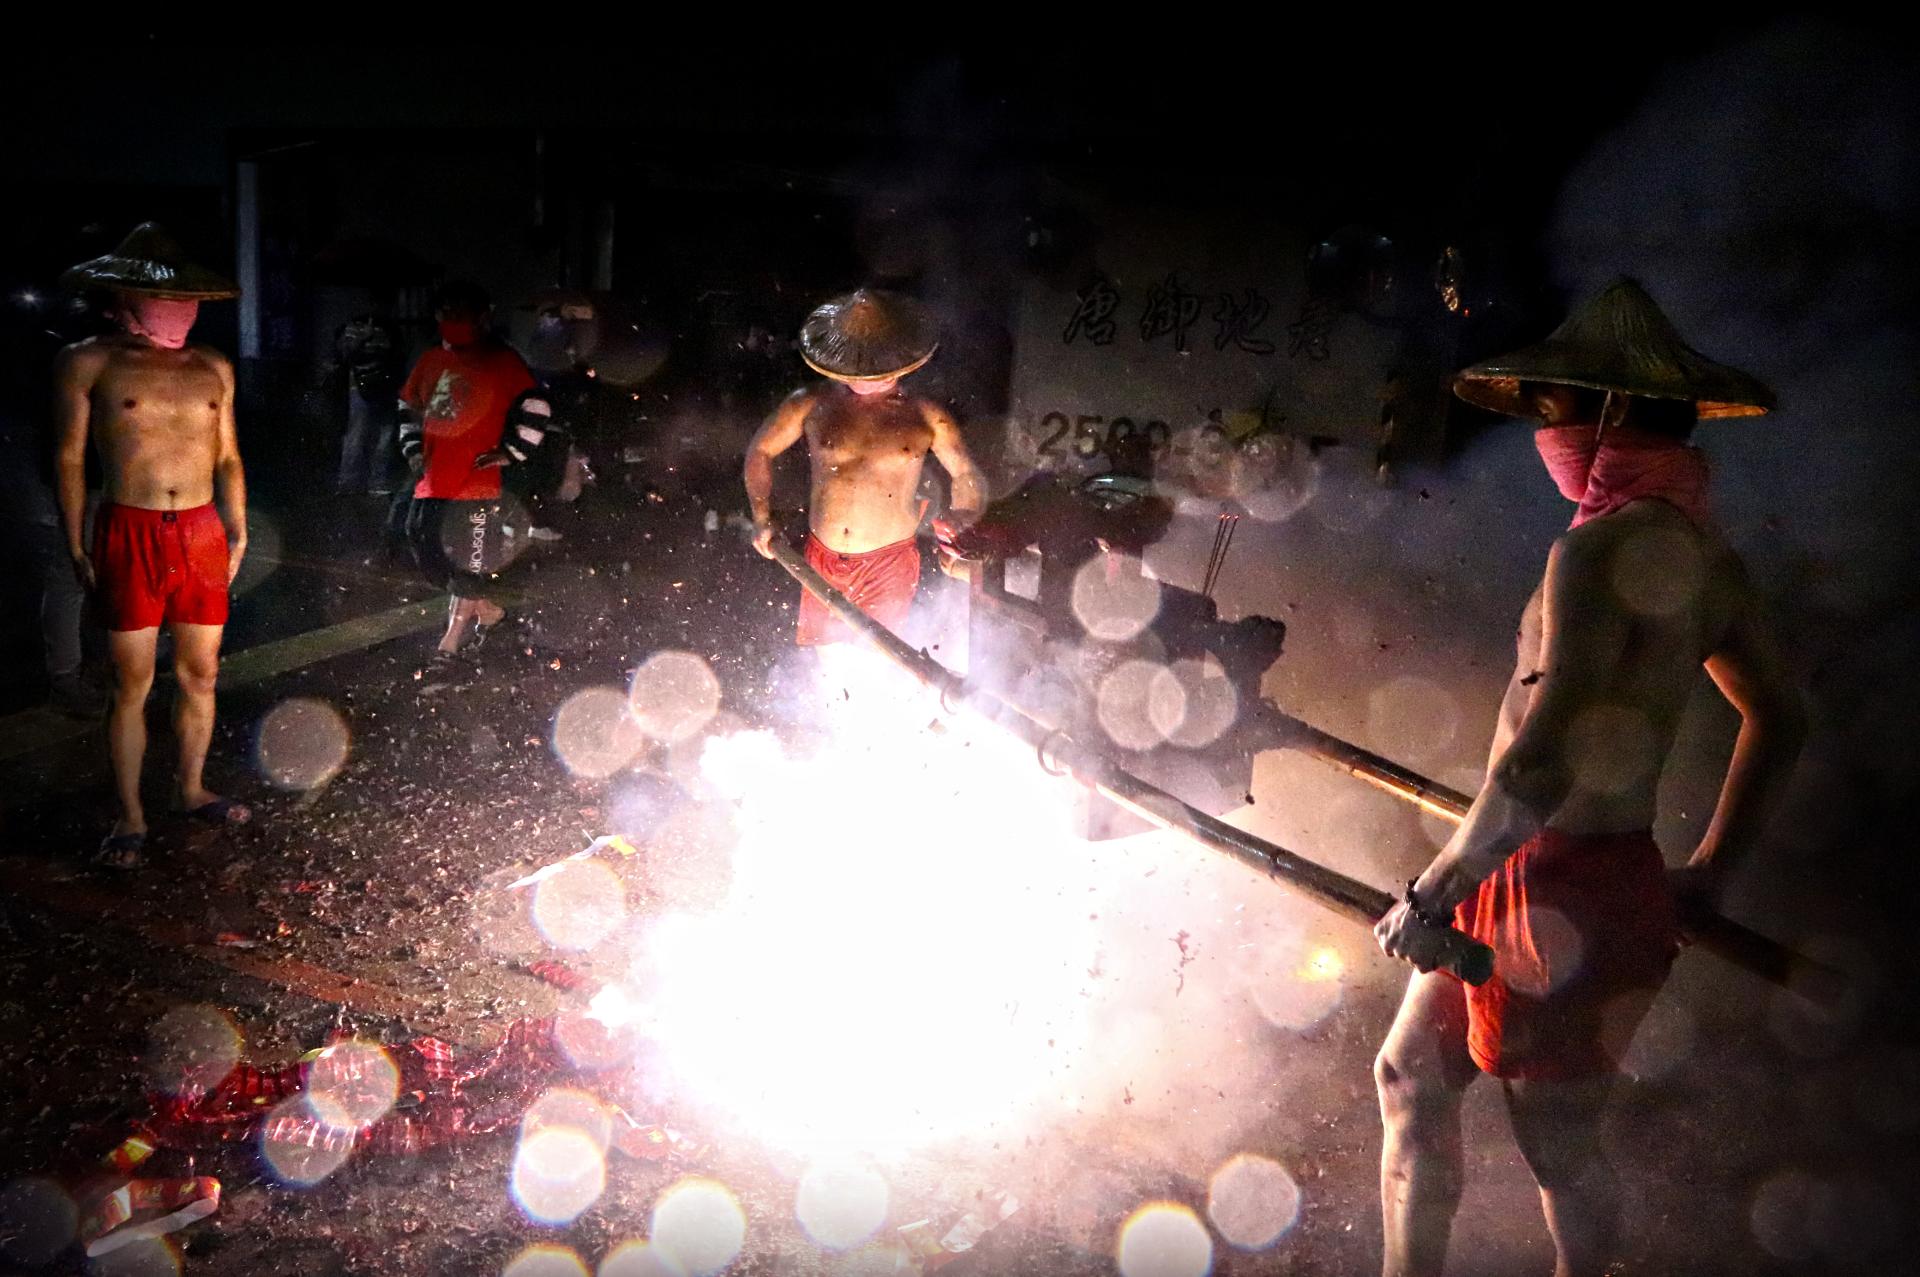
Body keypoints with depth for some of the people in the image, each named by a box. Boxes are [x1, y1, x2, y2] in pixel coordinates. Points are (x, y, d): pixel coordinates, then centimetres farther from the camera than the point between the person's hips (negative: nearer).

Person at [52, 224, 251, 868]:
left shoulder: (213, 367, 13)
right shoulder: (88, 363, 2)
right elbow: (70, 458, 2)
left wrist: (238, 530, 12)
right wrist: (76, 547, -2)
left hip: (203, 534, 4)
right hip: (129, 536, -4)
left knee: (200, 673, 10)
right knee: (132, 682, 1)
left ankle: (192, 790, 27)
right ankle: (130, 815, 12)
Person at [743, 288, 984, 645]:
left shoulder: (926, 418, -1)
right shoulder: (811, 406, 1)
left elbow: (967, 476, 1)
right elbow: (761, 450, 12)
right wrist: (762, 519, 4)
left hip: (890, 564, -1)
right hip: (823, 561, 1)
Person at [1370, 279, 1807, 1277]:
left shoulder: (1607, 542, -21)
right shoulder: (1699, 545, 9)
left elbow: (1547, 757, -29)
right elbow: (1779, 719, 18)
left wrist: (1436, 893, -18)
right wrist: (1708, 872, 22)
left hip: (1561, 893, -9)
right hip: (1613, 871, 9)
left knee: (1556, 1140, 9)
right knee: (1410, 1075, 19)